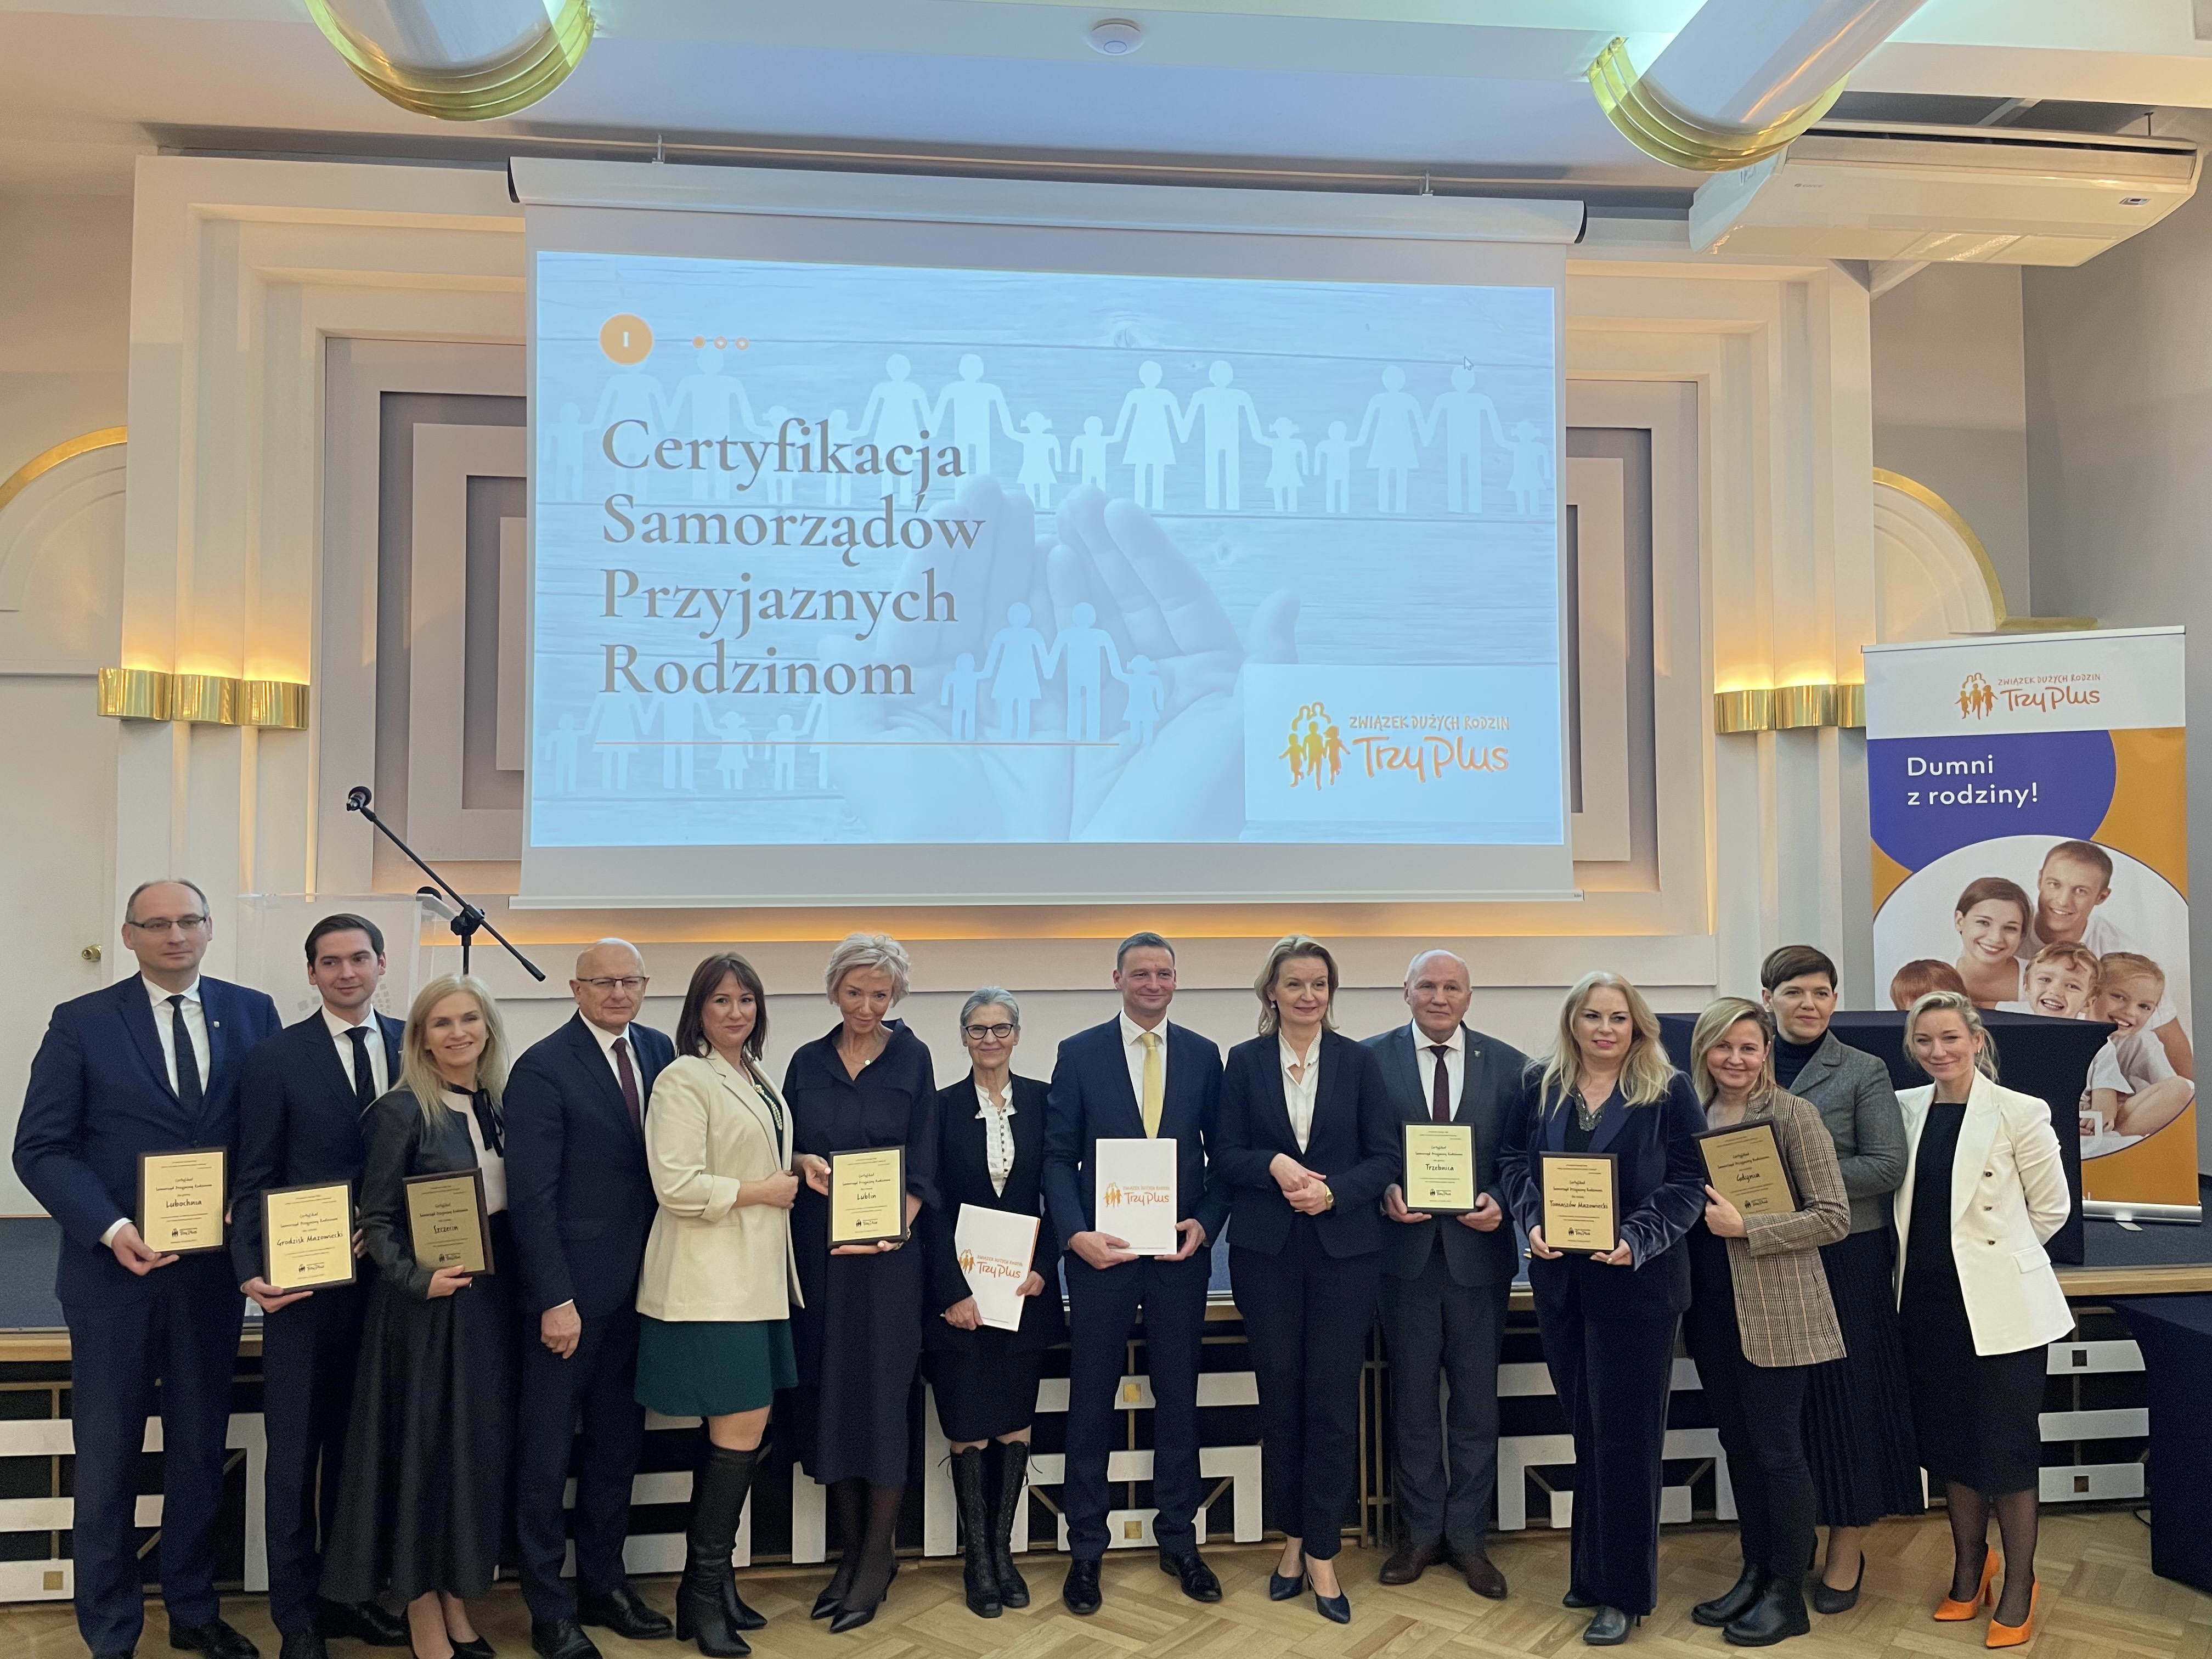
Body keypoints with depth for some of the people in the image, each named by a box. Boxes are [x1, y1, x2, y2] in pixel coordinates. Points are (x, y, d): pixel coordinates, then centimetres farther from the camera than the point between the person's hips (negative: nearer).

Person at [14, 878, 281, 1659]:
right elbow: (40, 1148, -7)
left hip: (213, 1267, 2)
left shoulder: (252, 1013, 2)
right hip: (115, 1270, -2)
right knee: (108, 1459, 10)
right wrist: (112, 1229, -18)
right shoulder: (82, 1023, -4)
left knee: (200, 1450, 15)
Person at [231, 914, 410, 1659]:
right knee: (296, 1449, 7)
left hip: (390, 1280, 3)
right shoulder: (276, 1058, -5)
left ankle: (348, 1594, 31)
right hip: (304, 1282, -3)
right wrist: (252, 1269, -16)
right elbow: (253, 1179, -5)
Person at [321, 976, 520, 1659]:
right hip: (428, 1308, -6)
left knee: (481, 1449, 12)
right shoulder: (403, 1111, -11)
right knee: (425, 1451, 4)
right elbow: (375, 1220, -9)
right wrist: (417, 1279, -22)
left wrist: (521, 1291, 3)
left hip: (492, 1303, 6)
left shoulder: (498, 1106, 5)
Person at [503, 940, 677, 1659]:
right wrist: (556, 1298, -17)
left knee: (618, 1440, 17)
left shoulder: (659, 1050, 4)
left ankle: (603, 1584, 32)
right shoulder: (542, 1068, -13)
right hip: (570, 1288, -5)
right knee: (548, 1451, 9)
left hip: (639, 1282, 6)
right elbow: (532, 1194, -15)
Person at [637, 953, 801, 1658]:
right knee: (741, 1431, -6)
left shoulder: (760, 1080, 14)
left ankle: (711, 1582, 24)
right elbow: (676, 1185, -19)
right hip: (709, 1283, -8)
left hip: (757, 1278, 8)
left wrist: (792, 1174, 6)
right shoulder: (683, 1079, -11)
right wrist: (761, 1191, -12)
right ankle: (704, 1593, 9)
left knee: (739, 1434, 11)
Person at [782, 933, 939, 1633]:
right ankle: (852, 1547, 20)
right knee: (826, 1390, 6)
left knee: (879, 1391, 0)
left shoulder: (911, 1060, 0)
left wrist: (896, 1227, -19)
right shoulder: (807, 1063, 7)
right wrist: (802, 1164, -12)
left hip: (886, 1251, -3)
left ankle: (878, 1555, 14)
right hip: (816, 1248, 3)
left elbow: (922, 1164, -3)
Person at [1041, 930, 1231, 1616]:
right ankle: (1086, 1549, 21)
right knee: (1091, 1402, 8)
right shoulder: (1079, 1053, -1)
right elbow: (1058, 1156, -3)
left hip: (1180, 1251, 2)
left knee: (1178, 1397, 12)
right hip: (1102, 1250, -1)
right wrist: (1076, 1234, -14)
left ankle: (1178, 1540, 27)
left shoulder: (1203, 1056, 4)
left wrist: (1206, 1223, -8)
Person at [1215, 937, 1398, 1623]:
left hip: (1344, 1250, -1)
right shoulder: (1244, 1062, 3)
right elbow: (1225, 1156, 2)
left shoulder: (1360, 1061, 2)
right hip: (1265, 1251, 1)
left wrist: (1332, 1191, -16)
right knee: (1279, 1398, 9)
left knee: (1333, 1402, 1)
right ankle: (1293, 1536, 26)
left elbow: (1387, 1158, 0)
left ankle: (1321, 1552, 13)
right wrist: (1274, 1166, -17)